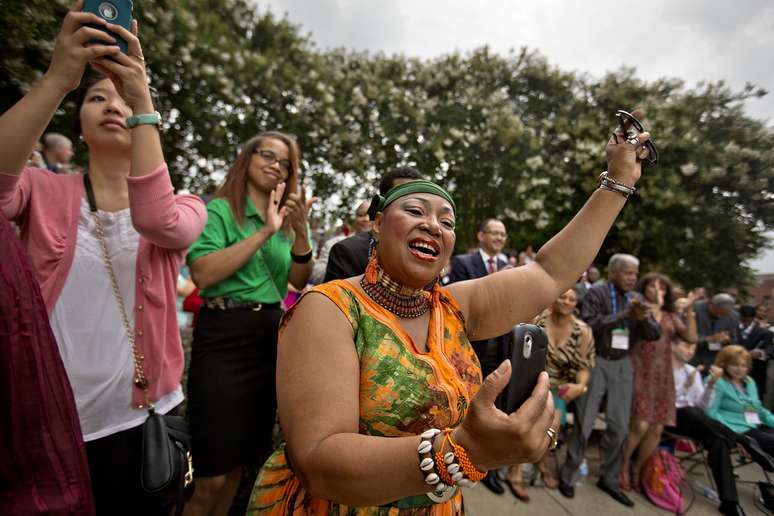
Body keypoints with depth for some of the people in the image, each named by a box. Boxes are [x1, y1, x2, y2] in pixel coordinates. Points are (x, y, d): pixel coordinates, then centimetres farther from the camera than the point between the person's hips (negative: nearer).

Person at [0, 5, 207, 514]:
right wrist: (59, 78, -30)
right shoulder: (44, 192, 0)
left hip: (142, 416, 0)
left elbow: (157, 222, -25)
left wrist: (143, 101, -28)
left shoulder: (184, 207, -2)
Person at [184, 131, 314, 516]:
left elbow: (299, 281, 4)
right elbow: (202, 274, -19)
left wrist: (301, 232, -11)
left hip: (271, 339, 6)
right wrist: (265, 232, -18)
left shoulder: (287, 216, 11)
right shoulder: (219, 209, -4)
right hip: (225, 338, -5)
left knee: (241, 460, 18)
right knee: (214, 472, 2)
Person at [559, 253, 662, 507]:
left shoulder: (637, 298, 9)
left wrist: (643, 318, -16)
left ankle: (609, 479, 29)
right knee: (584, 424, 2)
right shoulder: (596, 293, -8)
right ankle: (568, 475, 20)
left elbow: (655, 334, 4)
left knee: (620, 426, 11)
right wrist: (625, 314, -22)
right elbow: (590, 325, -21)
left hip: (622, 365, 5)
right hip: (595, 363, -5)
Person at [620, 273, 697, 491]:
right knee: (640, 425, -13)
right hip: (640, 373, -5)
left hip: (662, 376, 5)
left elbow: (691, 337, 3)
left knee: (657, 429, 3)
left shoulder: (671, 316, 16)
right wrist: (655, 307, -15)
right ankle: (623, 468, 9)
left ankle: (637, 470, 22)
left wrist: (689, 310, -1)